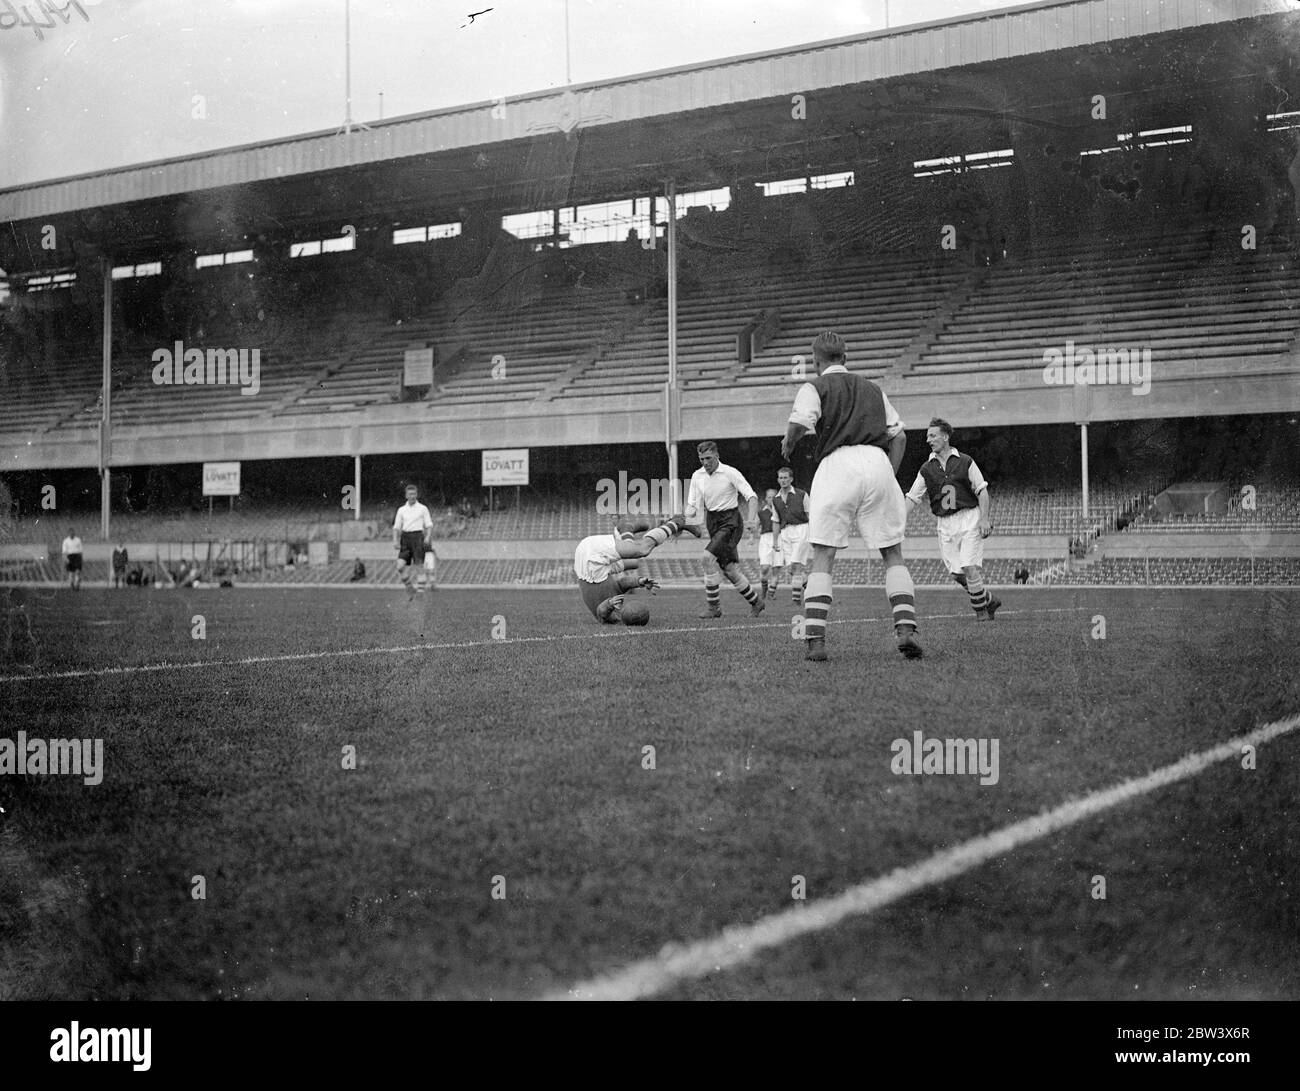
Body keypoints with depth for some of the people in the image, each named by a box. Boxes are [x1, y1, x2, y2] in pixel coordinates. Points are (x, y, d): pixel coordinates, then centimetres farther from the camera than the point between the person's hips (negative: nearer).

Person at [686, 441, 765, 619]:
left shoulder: (730, 473, -11)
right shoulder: (697, 476, 5)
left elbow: (751, 496, -12)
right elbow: (692, 505, 9)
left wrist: (751, 519, -27)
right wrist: (684, 521, -12)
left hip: (730, 520, -6)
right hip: (712, 521, 6)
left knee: (708, 556, -23)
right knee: (729, 569, 5)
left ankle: (713, 606, -16)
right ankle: (756, 602, 23)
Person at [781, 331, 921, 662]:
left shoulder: (815, 387, 11)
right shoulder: (872, 388, 26)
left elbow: (799, 422, -8)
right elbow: (899, 436, 19)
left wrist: (787, 445, 11)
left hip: (837, 463, -3)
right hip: (878, 462, 3)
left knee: (822, 558, 1)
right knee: (893, 554, 10)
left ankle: (814, 640, -9)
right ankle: (905, 629, -7)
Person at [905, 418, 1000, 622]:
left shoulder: (965, 462, 2)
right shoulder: (926, 469, 9)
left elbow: (982, 491, 2)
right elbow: (912, 498, 8)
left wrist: (984, 519, -7)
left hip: (969, 518, -3)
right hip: (945, 524, 4)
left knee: (969, 567, -14)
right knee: (957, 573, -1)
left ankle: (981, 609, 3)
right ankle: (988, 601, 19)